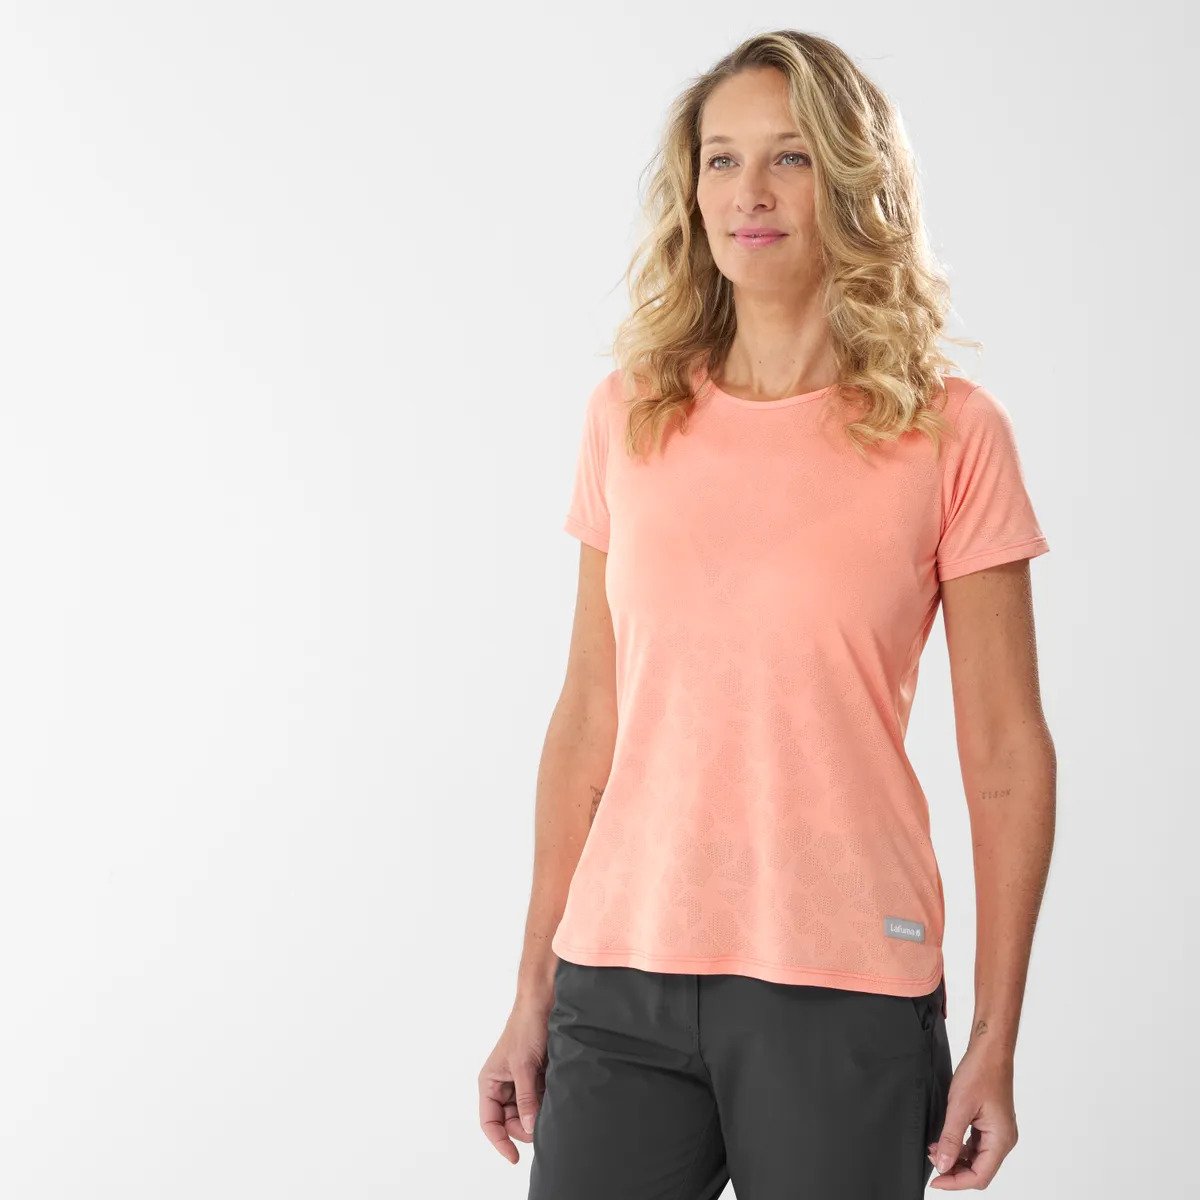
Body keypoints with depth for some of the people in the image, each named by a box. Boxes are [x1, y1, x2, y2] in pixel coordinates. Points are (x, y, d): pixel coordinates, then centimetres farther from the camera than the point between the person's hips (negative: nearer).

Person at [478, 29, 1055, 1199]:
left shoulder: (949, 431, -2)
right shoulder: (629, 413, 7)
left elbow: (1005, 753, -1)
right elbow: (588, 716, 9)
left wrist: (996, 1036, -4)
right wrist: (534, 992, 9)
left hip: (843, 985, -2)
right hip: (622, 979, 3)